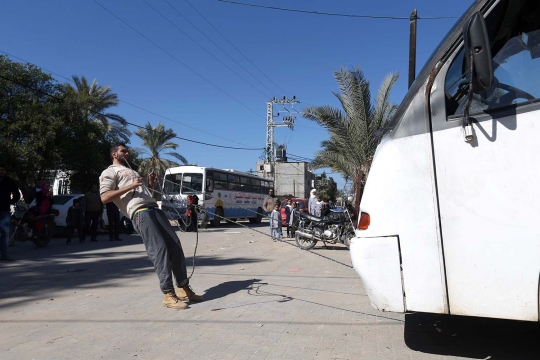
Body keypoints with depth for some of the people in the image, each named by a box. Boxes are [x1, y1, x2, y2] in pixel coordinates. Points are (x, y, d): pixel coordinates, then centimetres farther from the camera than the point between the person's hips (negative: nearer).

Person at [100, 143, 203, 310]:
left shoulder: (132, 171, 36)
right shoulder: (110, 172, 10)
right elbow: (104, 197, -6)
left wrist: (151, 183, 17)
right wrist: (130, 186, -11)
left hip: (154, 209, 8)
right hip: (140, 212, -8)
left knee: (175, 245, 0)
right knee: (159, 249, -16)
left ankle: (183, 288, 6)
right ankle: (168, 294, -12)